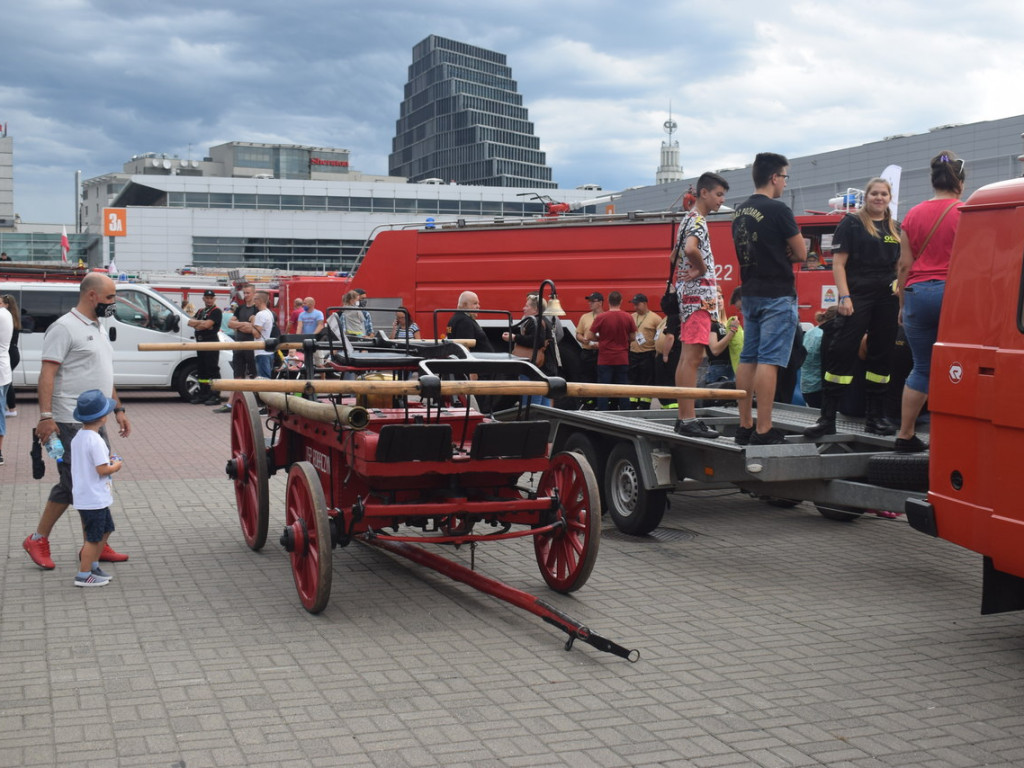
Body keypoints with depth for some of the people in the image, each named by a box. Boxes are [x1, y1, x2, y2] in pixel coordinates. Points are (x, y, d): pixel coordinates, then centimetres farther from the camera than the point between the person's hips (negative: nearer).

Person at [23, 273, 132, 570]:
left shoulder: (98, 328, 17)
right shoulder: (65, 327, -11)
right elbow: (47, 373, -17)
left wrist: (118, 409, 20)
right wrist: (45, 416, -24)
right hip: (72, 423, -9)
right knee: (71, 484, -4)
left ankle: (97, 546, 14)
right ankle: (38, 540, 10)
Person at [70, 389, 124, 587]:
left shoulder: (77, 437, 7)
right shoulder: (96, 441, -22)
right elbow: (102, 470, -24)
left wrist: (107, 460, 12)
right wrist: (115, 466, -6)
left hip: (83, 496, 10)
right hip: (94, 498, -10)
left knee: (105, 529, 22)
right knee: (93, 537, 0)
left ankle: (93, 565, 31)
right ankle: (83, 575, 7)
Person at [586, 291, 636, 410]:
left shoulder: (601, 317, -9)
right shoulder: (628, 317, -3)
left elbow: (589, 336, -6)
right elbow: (632, 337, 5)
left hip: (605, 360, -2)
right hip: (622, 360, 2)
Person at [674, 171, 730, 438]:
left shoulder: (688, 219, 20)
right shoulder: (698, 220, -11)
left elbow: (676, 256, 30)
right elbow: (691, 248, -32)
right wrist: (702, 267, -14)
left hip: (688, 294, 11)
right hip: (698, 294, -11)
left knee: (687, 358, 11)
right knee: (693, 357, -12)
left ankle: (683, 417, 15)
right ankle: (688, 420, -13)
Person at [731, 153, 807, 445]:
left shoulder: (740, 212, 12)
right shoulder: (778, 210, -12)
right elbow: (801, 254, -7)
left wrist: (778, 254, 6)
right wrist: (785, 254, 11)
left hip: (749, 293, 8)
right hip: (777, 295, -8)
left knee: (748, 359, 10)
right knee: (769, 360, -9)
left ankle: (745, 426, 14)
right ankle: (764, 431, -11)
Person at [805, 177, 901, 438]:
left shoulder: (896, 229, 17)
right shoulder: (851, 223, 2)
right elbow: (838, 263, -4)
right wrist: (844, 297, -14)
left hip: (887, 300, 5)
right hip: (858, 297, -5)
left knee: (881, 356, 8)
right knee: (841, 353, -10)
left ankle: (875, 417, 16)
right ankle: (827, 418, -9)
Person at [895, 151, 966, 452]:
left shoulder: (913, 215, 8)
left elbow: (904, 265, 9)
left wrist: (903, 304, 16)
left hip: (917, 293, 4)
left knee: (921, 368, 10)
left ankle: (905, 435, 11)